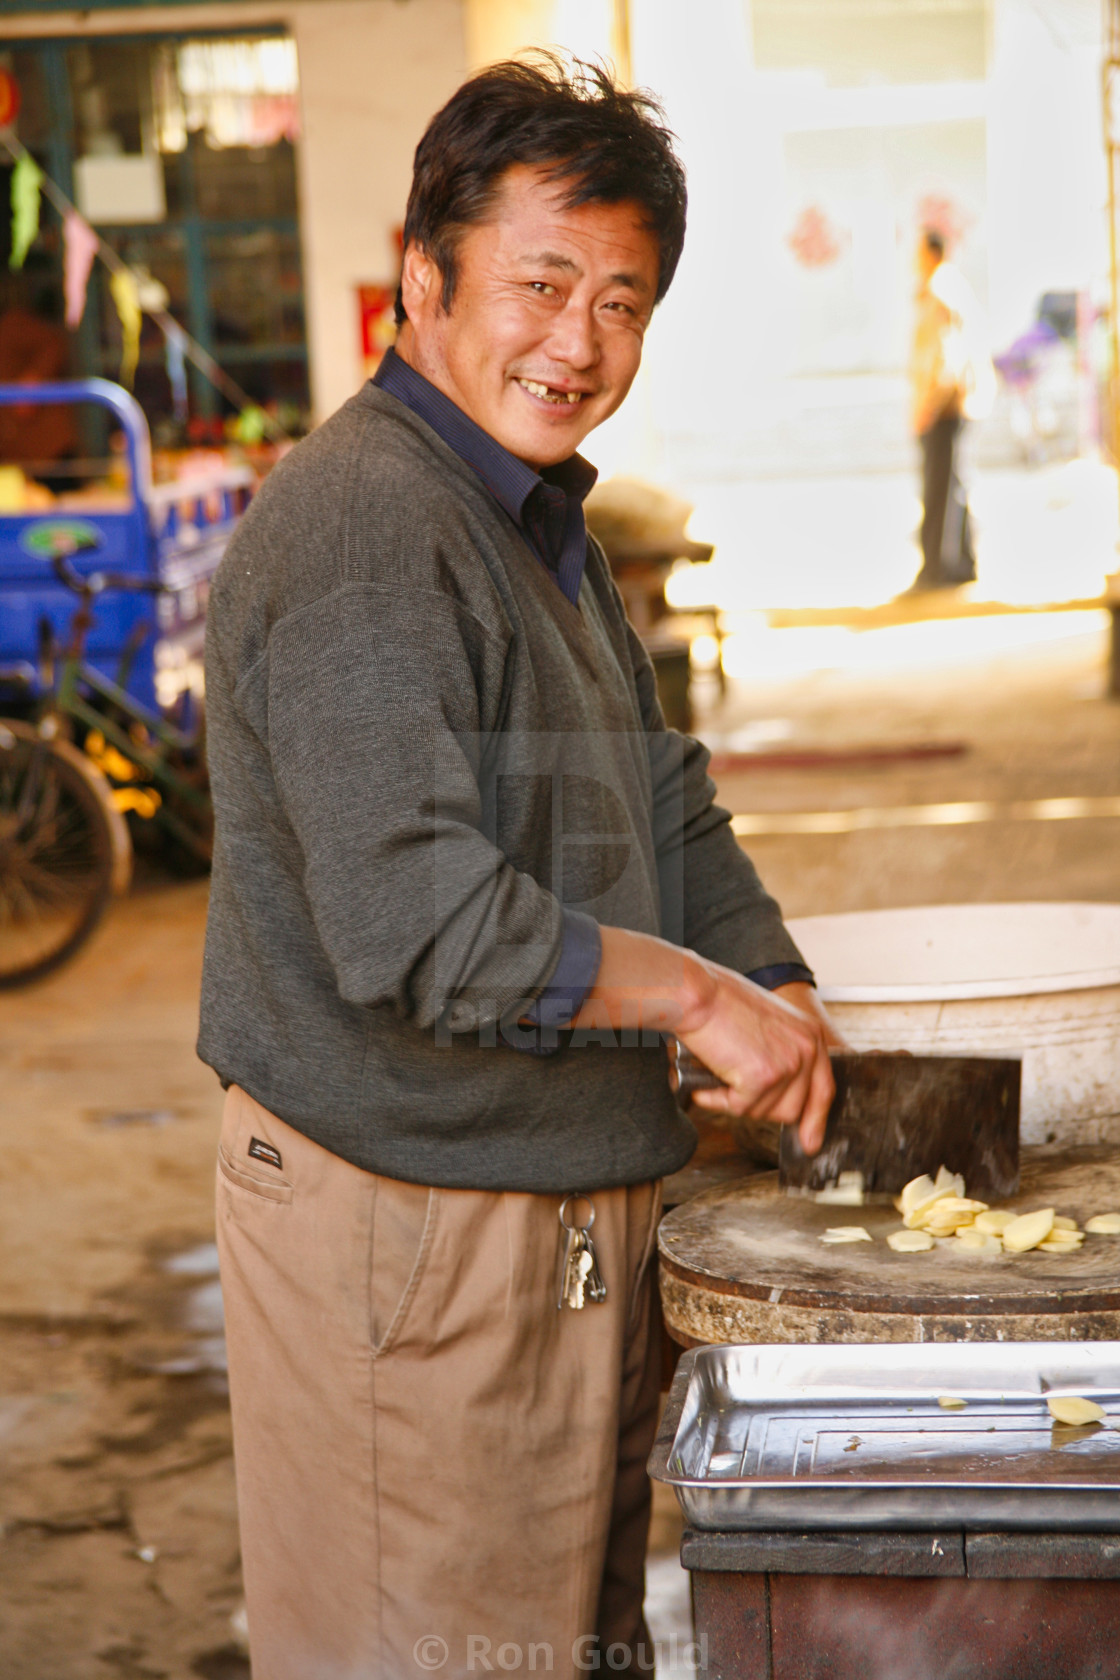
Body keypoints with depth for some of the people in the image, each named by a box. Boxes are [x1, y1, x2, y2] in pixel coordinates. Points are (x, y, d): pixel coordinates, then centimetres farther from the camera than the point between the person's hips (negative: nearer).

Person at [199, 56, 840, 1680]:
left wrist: (790, 1017, 4)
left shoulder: (540, 517, 13)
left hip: (571, 1195, 10)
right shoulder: (358, 524, -21)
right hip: (403, 1224, -10)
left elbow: (665, 808, 19)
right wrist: (691, 993, -19)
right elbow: (409, 923, -29)